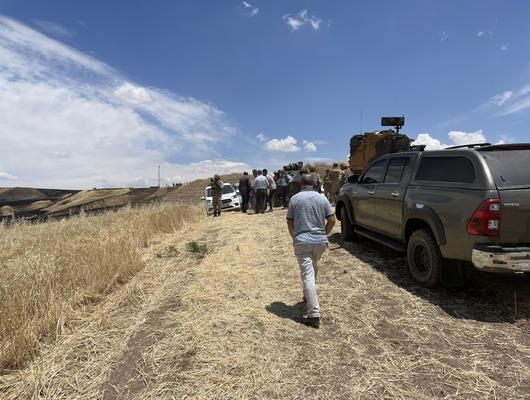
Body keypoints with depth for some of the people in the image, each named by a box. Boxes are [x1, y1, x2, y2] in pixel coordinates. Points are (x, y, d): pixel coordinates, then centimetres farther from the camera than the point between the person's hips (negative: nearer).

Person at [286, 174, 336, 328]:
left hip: (302, 242, -3)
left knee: (308, 276, -5)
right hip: (320, 241, 4)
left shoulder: (295, 198, 0)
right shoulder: (322, 198, 5)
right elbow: (332, 220, 3)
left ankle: (314, 315, -8)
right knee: (313, 268, 27)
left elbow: (290, 223, 2)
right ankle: (308, 297, 42)